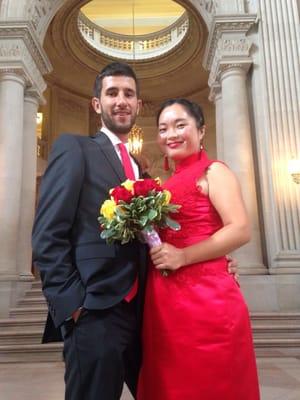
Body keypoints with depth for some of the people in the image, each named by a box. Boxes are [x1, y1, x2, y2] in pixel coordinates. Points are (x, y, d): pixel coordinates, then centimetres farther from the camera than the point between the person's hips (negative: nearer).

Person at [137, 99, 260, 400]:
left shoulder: (213, 171, -4)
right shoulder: (171, 183, 17)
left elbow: (240, 230, -16)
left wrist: (182, 256, -18)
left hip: (206, 296, -7)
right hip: (164, 301, 8)